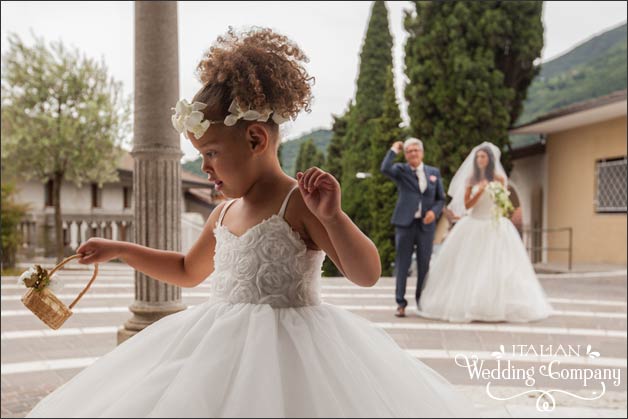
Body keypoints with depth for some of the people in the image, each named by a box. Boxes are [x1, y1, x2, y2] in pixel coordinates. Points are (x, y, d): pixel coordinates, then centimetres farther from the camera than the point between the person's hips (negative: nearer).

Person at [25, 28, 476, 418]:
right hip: (225, 348, 8)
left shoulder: (298, 203, -14)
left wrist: (333, 217, -34)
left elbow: (367, 274, -19)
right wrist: (119, 249, 25)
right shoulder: (225, 214, 8)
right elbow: (188, 270, 26)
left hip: (287, 346, -7)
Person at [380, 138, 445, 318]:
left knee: (424, 265, 6)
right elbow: (385, 169, -18)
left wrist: (434, 211, -7)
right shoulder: (401, 170, 4)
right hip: (405, 223, -2)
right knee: (402, 264, 1)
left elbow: (441, 199, 13)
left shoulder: (434, 172, 12)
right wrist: (394, 150, -6)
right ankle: (401, 303, 8)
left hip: (426, 225, 2)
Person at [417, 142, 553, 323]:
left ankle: (497, 306, 3)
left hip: (495, 226, -2)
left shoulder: (499, 178, 1)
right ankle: (466, 304, 7)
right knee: (469, 267, -1)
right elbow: (467, 205, 1)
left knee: (495, 267, -5)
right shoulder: (471, 179, 6)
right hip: (473, 226, 2)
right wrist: (479, 191, -13)